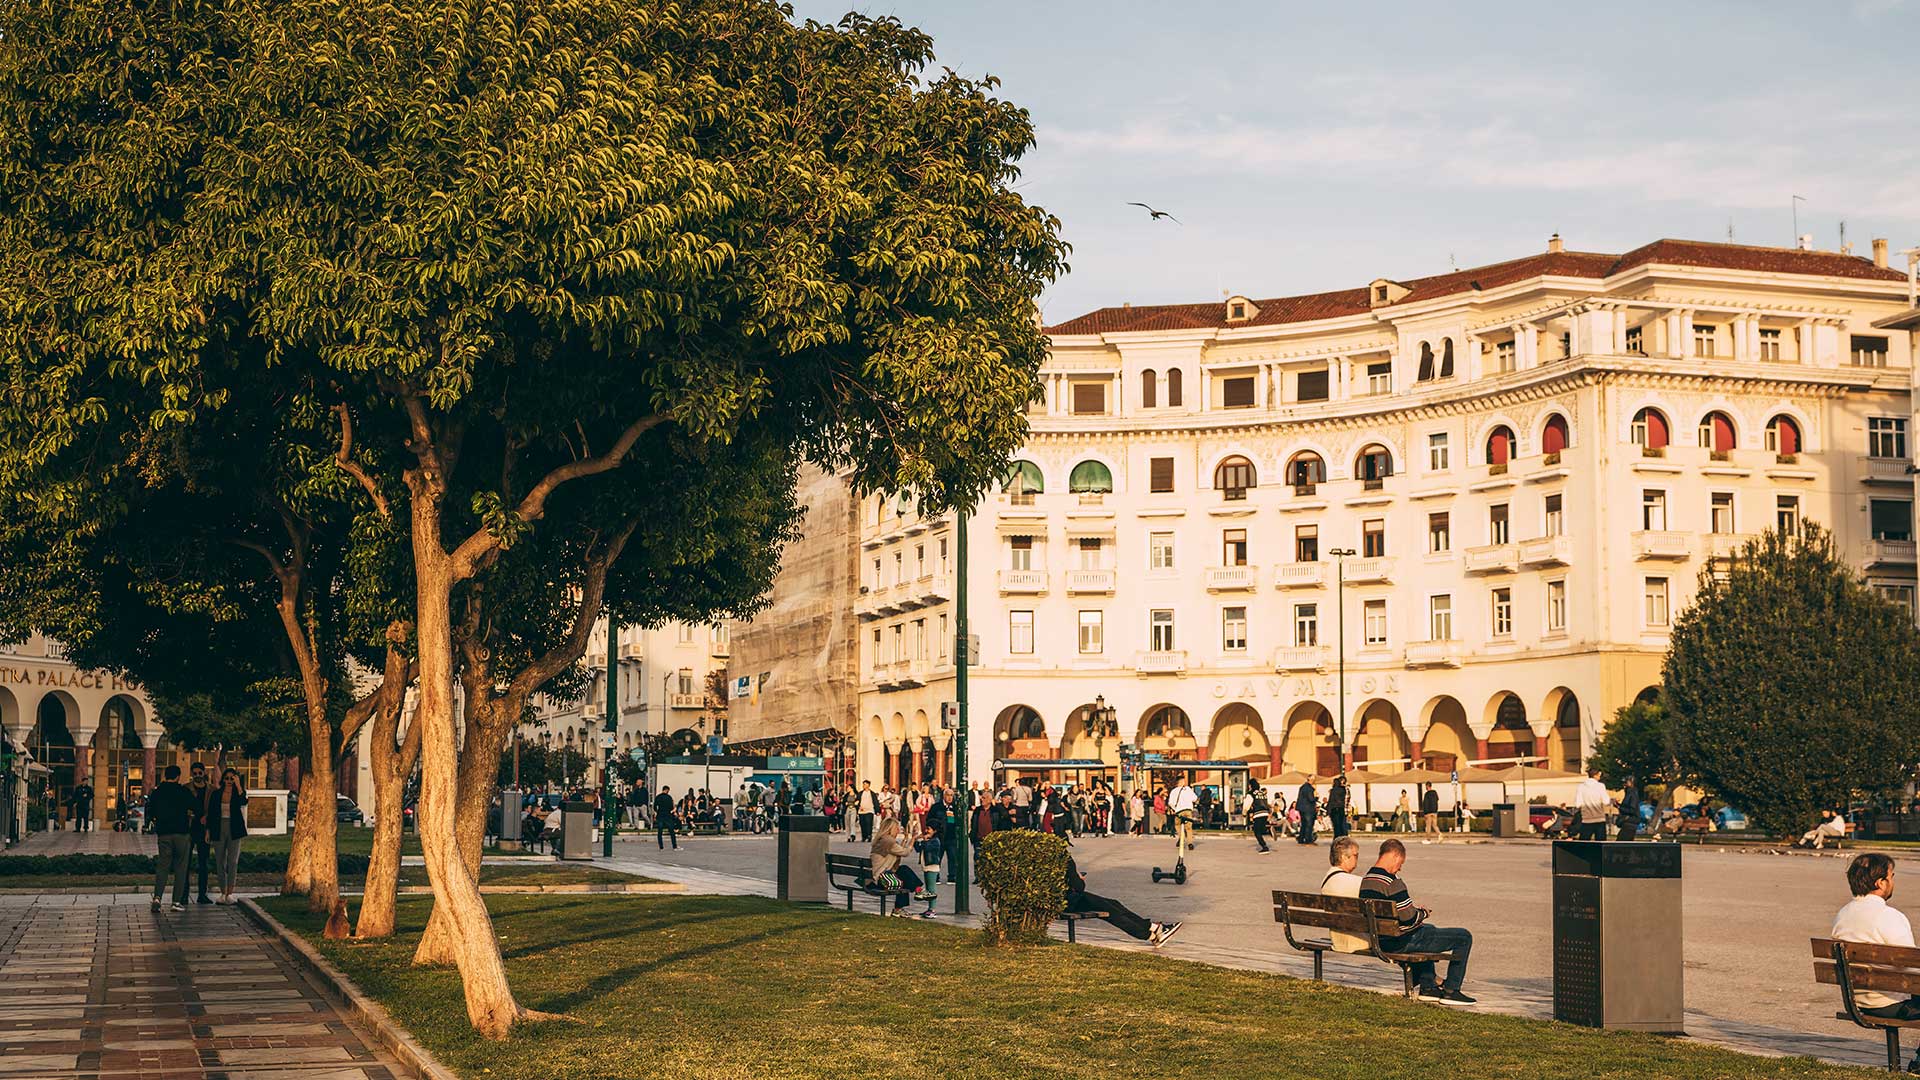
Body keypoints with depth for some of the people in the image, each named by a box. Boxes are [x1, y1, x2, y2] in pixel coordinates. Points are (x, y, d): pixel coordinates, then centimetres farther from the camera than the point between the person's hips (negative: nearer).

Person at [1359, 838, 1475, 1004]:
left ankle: (1427, 987, 38)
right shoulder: (1392, 882, -23)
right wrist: (1424, 913, -2)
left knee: (1428, 929, 40)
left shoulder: (1365, 880, 6)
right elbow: (1409, 918, -24)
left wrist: (1418, 912, 12)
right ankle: (1451, 991, 4)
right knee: (1464, 938, -2)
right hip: (1404, 942, -10)